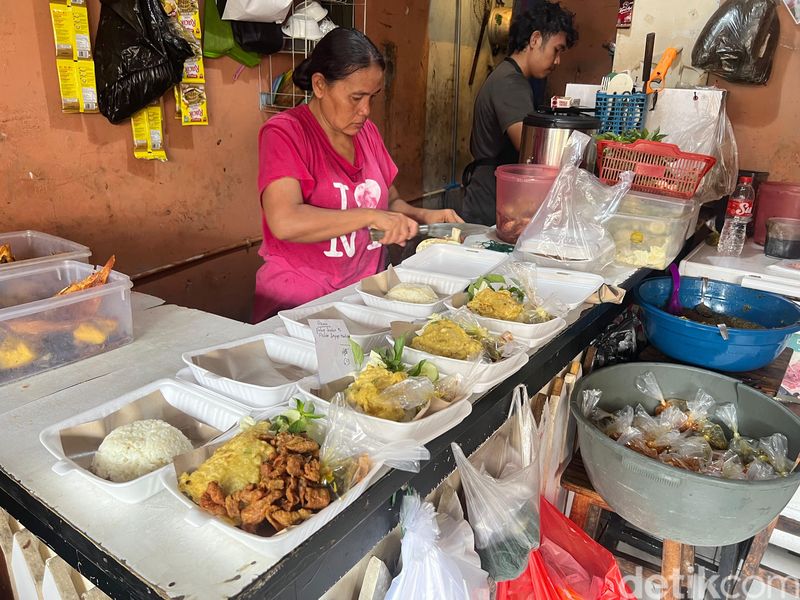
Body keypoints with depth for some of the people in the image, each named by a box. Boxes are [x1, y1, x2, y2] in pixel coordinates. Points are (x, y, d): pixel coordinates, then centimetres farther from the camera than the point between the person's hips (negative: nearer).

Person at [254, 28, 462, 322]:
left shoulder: (366, 131, 11)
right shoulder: (283, 133, -10)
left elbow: (390, 202, 21)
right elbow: (284, 222, -24)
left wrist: (422, 216, 1)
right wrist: (370, 216, -25)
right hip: (298, 305, -6)